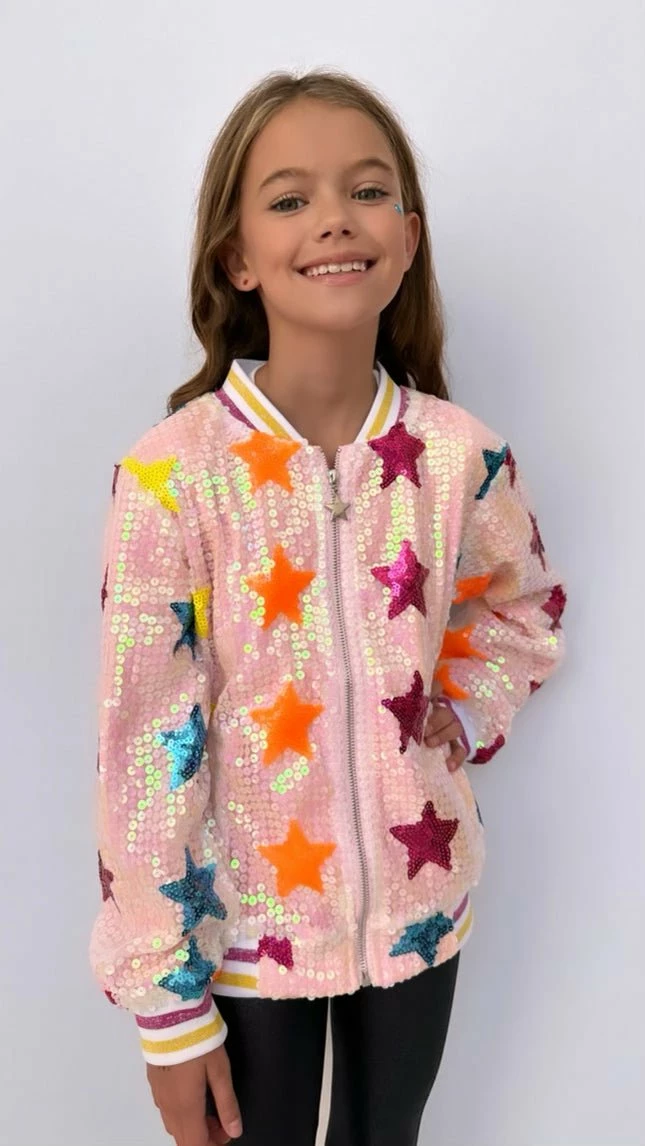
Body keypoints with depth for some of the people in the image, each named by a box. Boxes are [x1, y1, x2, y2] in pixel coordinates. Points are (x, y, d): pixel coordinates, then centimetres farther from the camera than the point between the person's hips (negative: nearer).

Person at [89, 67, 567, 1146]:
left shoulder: (461, 455, -11)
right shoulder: (171, 475, -20)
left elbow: (525, 607, 10)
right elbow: (142, 754, -16)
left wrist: (462, 716, -8)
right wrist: (167, 1008, -10)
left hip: (417, 907, 3)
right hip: (245, 926, -3)